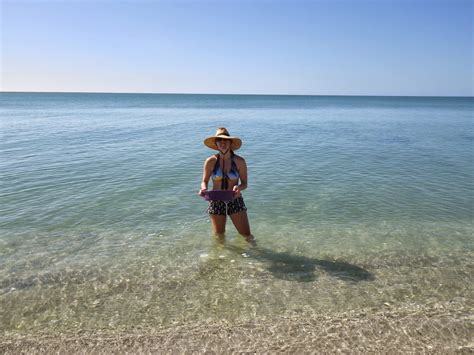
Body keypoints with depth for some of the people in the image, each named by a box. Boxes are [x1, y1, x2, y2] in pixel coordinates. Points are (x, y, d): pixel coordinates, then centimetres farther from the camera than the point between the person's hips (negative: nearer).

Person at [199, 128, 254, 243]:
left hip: (235, 201, 0)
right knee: (219, 236, 15)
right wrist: (203, 189, -22)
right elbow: (204, 181, 1)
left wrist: (238, 188, -26)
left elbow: (244, 183, -3)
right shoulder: (210, 161, -9)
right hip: (216, 202, 1)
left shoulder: (239, 161, -9)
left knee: (247, 235, 1)